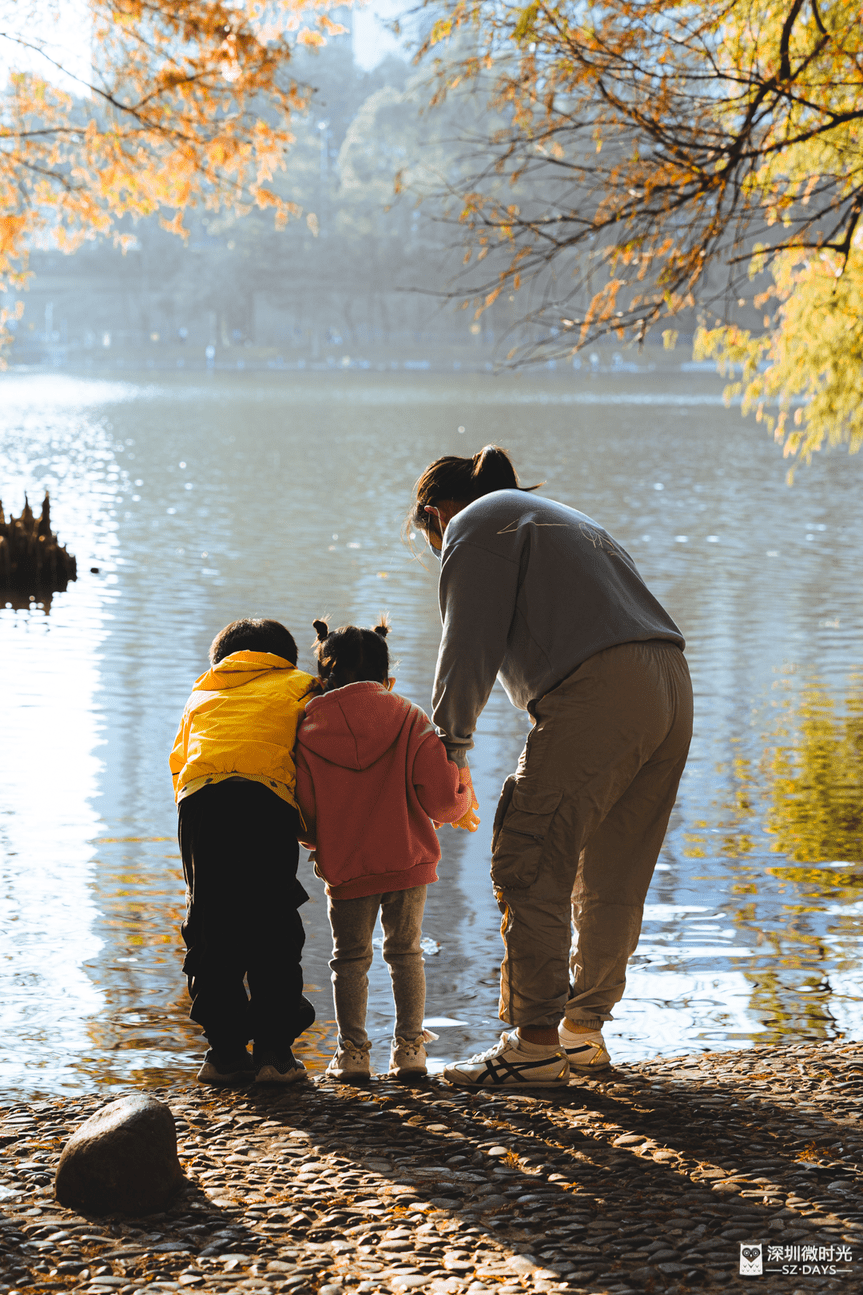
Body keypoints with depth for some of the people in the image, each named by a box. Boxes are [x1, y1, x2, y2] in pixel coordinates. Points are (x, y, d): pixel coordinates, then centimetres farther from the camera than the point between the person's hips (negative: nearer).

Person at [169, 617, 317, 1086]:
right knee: (273, 930, 1)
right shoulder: (298, 686, 26)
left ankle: (224, 1050, 8)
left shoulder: (202, 693, 35)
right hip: (266, 800, -3)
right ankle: (273, 1051, -1)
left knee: (210, 930, 9)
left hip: (197, 798, 3)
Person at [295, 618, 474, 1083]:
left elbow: (303, 821, -2)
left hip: (345, 869, 0)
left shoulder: (308, 733, -2)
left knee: (350, 958, 12)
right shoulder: (409, 720, -3)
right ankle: (409, 1047, 13)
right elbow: (439, 796, -12)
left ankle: (352, 1050, 8)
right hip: (408, 861, 0)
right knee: (405, 952, 13)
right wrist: (460, 808, 10)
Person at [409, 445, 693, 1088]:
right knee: (613, 878, 16)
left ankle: (535, 1042, -6)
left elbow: (470, 644, 0)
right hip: (670, 683, 9)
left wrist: (450, 741, 9)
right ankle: (584, 1029, 24)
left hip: (597, 692, -9)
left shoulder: (474, 524, 10)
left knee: (530, 866, -5)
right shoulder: (564, 518, 36)